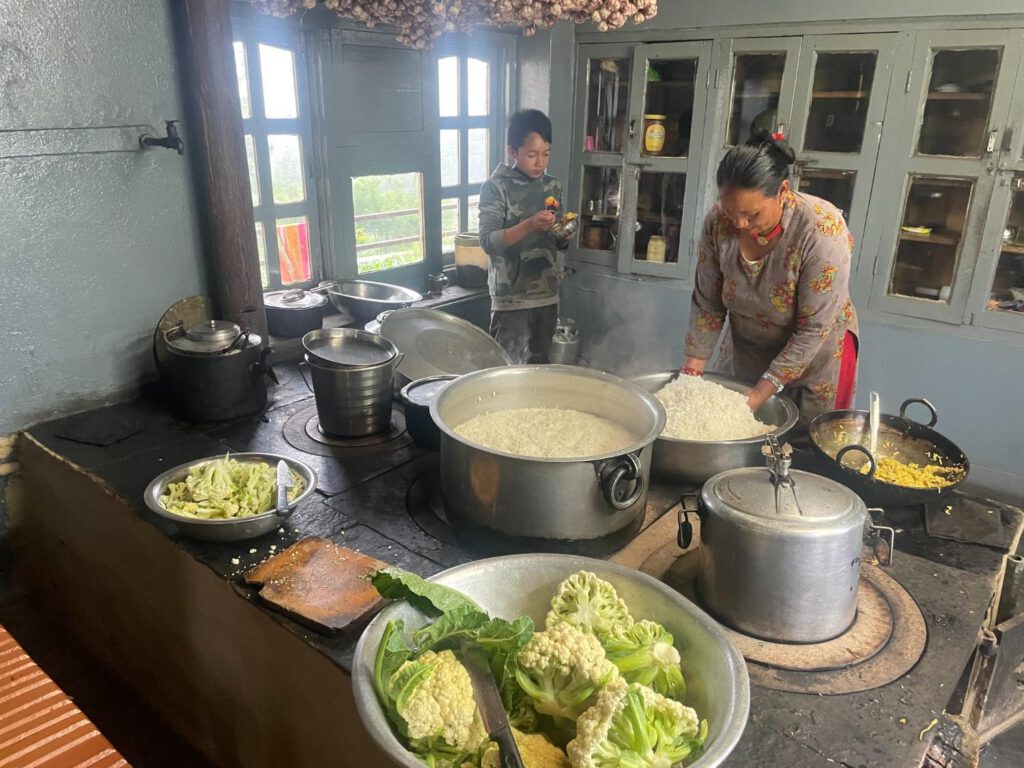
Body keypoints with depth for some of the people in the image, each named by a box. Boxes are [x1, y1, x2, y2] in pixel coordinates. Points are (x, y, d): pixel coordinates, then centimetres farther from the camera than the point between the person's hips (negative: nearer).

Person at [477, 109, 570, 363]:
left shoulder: (553, 186, 9)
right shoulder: (496, 187, -8)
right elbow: (488, 241, -17)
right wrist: (529, 226, -28)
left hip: (547, 295, 6)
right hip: (511, 299, -5)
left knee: (540, 368, 14)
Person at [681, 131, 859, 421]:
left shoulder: (823, 230, -28)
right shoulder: (718, 222, -18)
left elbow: (814, 330, -25)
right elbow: (707, 304, -9)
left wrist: (761, 393, -25)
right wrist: (692, 369, -13)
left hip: (814, 356, -3)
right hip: (744, 350, 4)